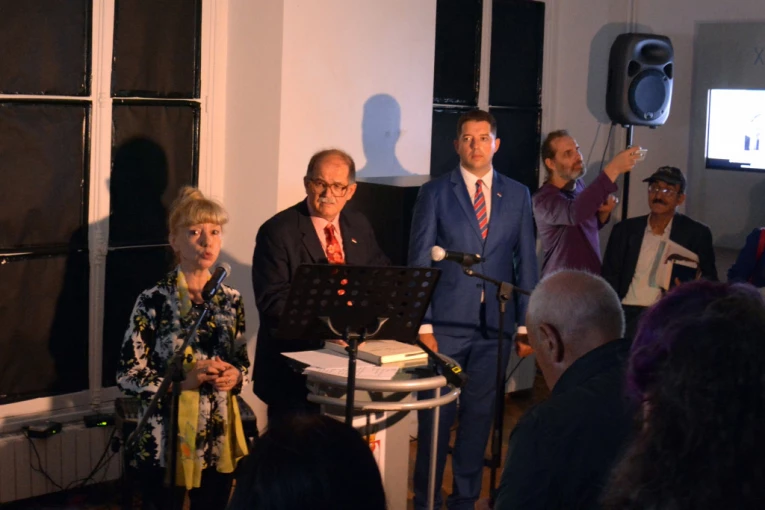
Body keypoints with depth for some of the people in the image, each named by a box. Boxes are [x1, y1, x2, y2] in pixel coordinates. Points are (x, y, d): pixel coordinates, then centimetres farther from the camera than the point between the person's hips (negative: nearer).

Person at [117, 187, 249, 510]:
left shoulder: (230, 300, 4)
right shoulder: (154, 301, -11)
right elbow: (127, 377, -10)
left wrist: (235, 376, -8)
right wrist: (184, 380, -22)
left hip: (219, 442, 5)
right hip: (167, 443, -4)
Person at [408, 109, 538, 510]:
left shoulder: (517, 195, 9)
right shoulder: (435, 192, 1)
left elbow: (525, 261, 9)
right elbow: (419, 262, -1)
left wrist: (526, 322, 4)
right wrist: (422, 324, -7)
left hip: (495, 325, 2)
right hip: (446, 324, -2)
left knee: (479, 414, 9)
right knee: (436, 415, 2)